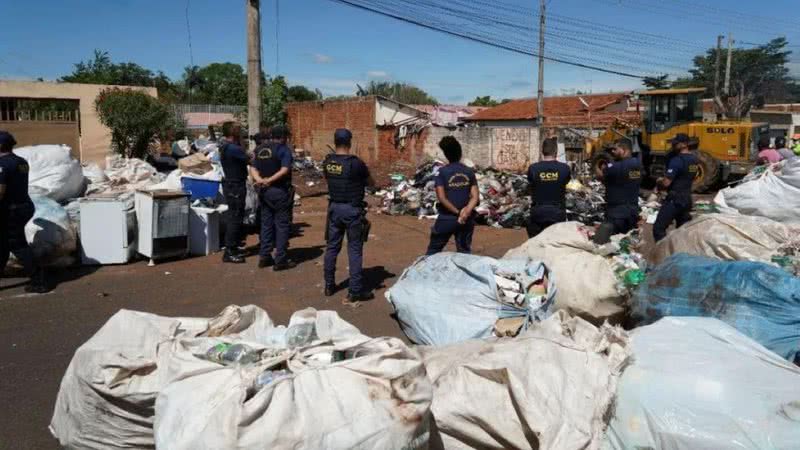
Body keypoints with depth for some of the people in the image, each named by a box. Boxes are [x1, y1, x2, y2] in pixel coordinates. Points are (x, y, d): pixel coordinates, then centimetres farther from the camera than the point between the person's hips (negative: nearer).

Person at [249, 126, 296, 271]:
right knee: (281, 225, 0)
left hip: (264, 192, 6)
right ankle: (280, 260, 0)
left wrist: (259, 179, -13)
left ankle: (264, 257, 18)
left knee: (266, 224, 14)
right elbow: (285, 170, -23)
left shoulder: (260, 149, 12)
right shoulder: (283, 149, -9)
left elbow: (253, 168, 3)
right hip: (279, 191, -6)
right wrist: (270, 180, -24)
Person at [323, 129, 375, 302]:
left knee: (332, 246, 14)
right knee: (354, 249, 1)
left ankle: (329, 285, 22)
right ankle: (355, 290, 3)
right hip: (352, 209, -5)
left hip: (334, 207, 5)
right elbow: (371, 183, -3)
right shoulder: (356, 163, -16)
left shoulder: (328, 162, 1)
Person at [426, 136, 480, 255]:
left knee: (434, 250, 11)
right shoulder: (469, 172, 1)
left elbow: (441, 198, -15)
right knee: (464, 251, 12)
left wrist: (457, 212, -11)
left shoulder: (442, 172, -9)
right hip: (466, 220, 3)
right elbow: (475, 197, -6)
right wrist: (466, 212, -16)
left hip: (447, 218, -3)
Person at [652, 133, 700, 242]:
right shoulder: (695, 160, 10)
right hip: (687, 198, 9)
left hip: (675, 199, -9)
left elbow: (666, 183, -23)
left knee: (658, 228, -8)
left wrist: (658, 181, 1)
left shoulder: (677, 160, -19)